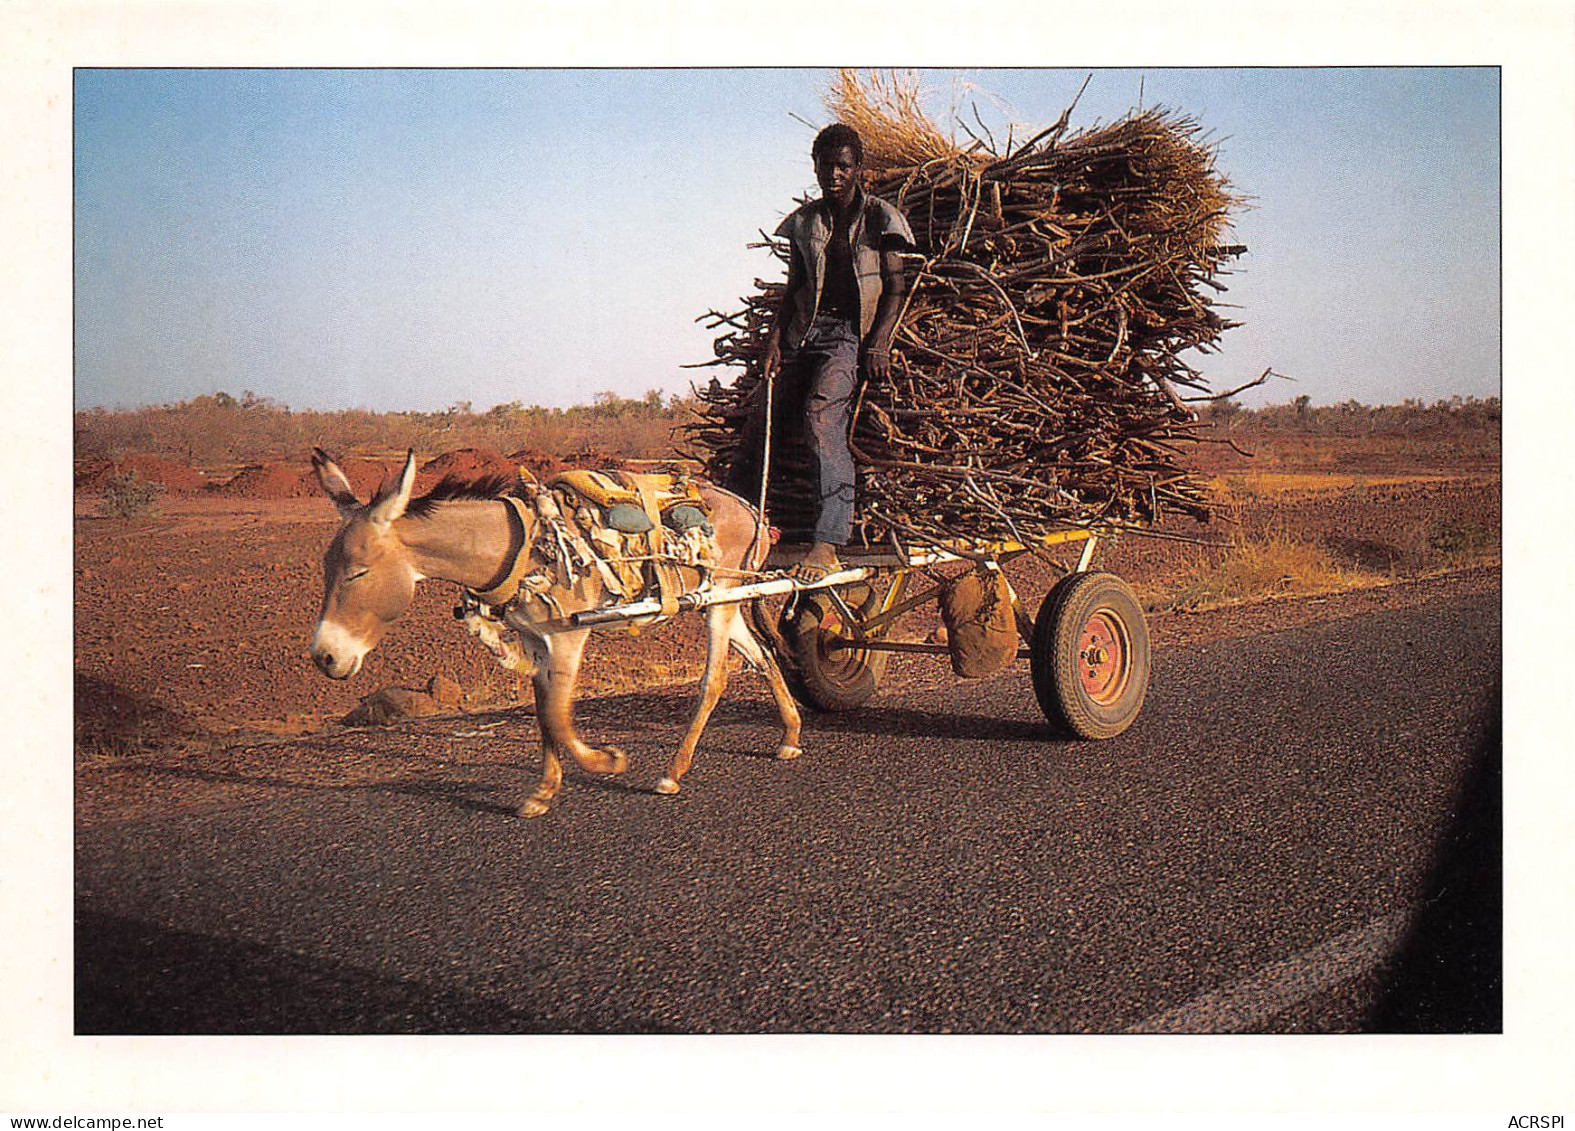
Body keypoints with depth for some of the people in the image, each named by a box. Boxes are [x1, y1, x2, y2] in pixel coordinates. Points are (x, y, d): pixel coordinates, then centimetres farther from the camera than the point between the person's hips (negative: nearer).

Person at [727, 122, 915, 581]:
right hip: (806, 329, 5)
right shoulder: (805, 221, 15)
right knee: (762, 417, -7)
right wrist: (774, 341, 3)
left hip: (853, 332, -5)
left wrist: (878, 344, -12)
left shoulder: (880, 217, 5)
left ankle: (827, 544, -29)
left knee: (822, 416, -25)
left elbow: (896, 288, 1)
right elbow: (792, 289, 17)